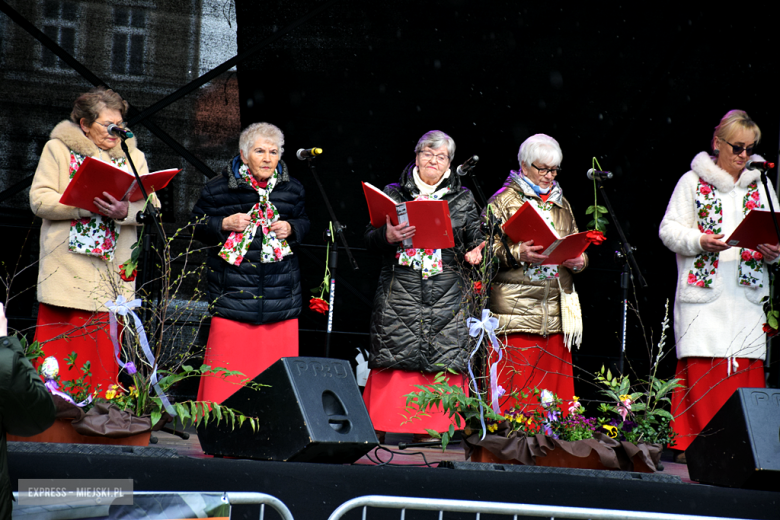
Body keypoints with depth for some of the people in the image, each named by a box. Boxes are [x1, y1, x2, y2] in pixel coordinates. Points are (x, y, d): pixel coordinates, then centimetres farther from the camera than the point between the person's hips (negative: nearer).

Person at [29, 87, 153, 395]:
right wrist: (90, 205, -16)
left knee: (104, 354, 0)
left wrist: (125, 211, -20)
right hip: (67, 273, -2)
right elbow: (40, 200, -5)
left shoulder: (133, 156, 15)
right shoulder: (58, 149, 6)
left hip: (113, 275, 2)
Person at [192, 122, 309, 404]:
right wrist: (224, 225, -11)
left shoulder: (292, 190, 8)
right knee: (229, 364, -5)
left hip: (282, 293, 3)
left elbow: (304, 222, 21)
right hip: (233, 292, -3)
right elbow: (198, 225, 6)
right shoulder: (218, 188, 0)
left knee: (278, 359, 2)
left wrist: (290, 229, -1)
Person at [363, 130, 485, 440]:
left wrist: (474, 253, -7)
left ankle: (440, 429, -1)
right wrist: (388, 236, -12)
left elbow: (475, 241, 15)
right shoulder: (393, 193, 12)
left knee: (446, 355, -6)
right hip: (400, 294, -1)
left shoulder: (463, 199, 15)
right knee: (396, 357, -7)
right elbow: (370, 238, 9)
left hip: (446, 296, 1)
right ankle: (388, 429, -3)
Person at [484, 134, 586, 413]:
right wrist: (518, 254, -19)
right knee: (516, 384, -10)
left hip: (556, 310, 5)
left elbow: (578, 246, 26)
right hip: (516, 308, -5)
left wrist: (579, 261, 3)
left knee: (555, 383, 2)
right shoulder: (503, 201, 3)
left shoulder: (562, 205, 22)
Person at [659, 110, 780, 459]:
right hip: (702, 291, -3)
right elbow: (669, 230, 2)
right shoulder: (693, 182, 7)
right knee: (700, 369, -8)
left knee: (747, 370, -2)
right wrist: (700, 241, -16)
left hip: (747, 295, 3)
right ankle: (691, 443, -3)